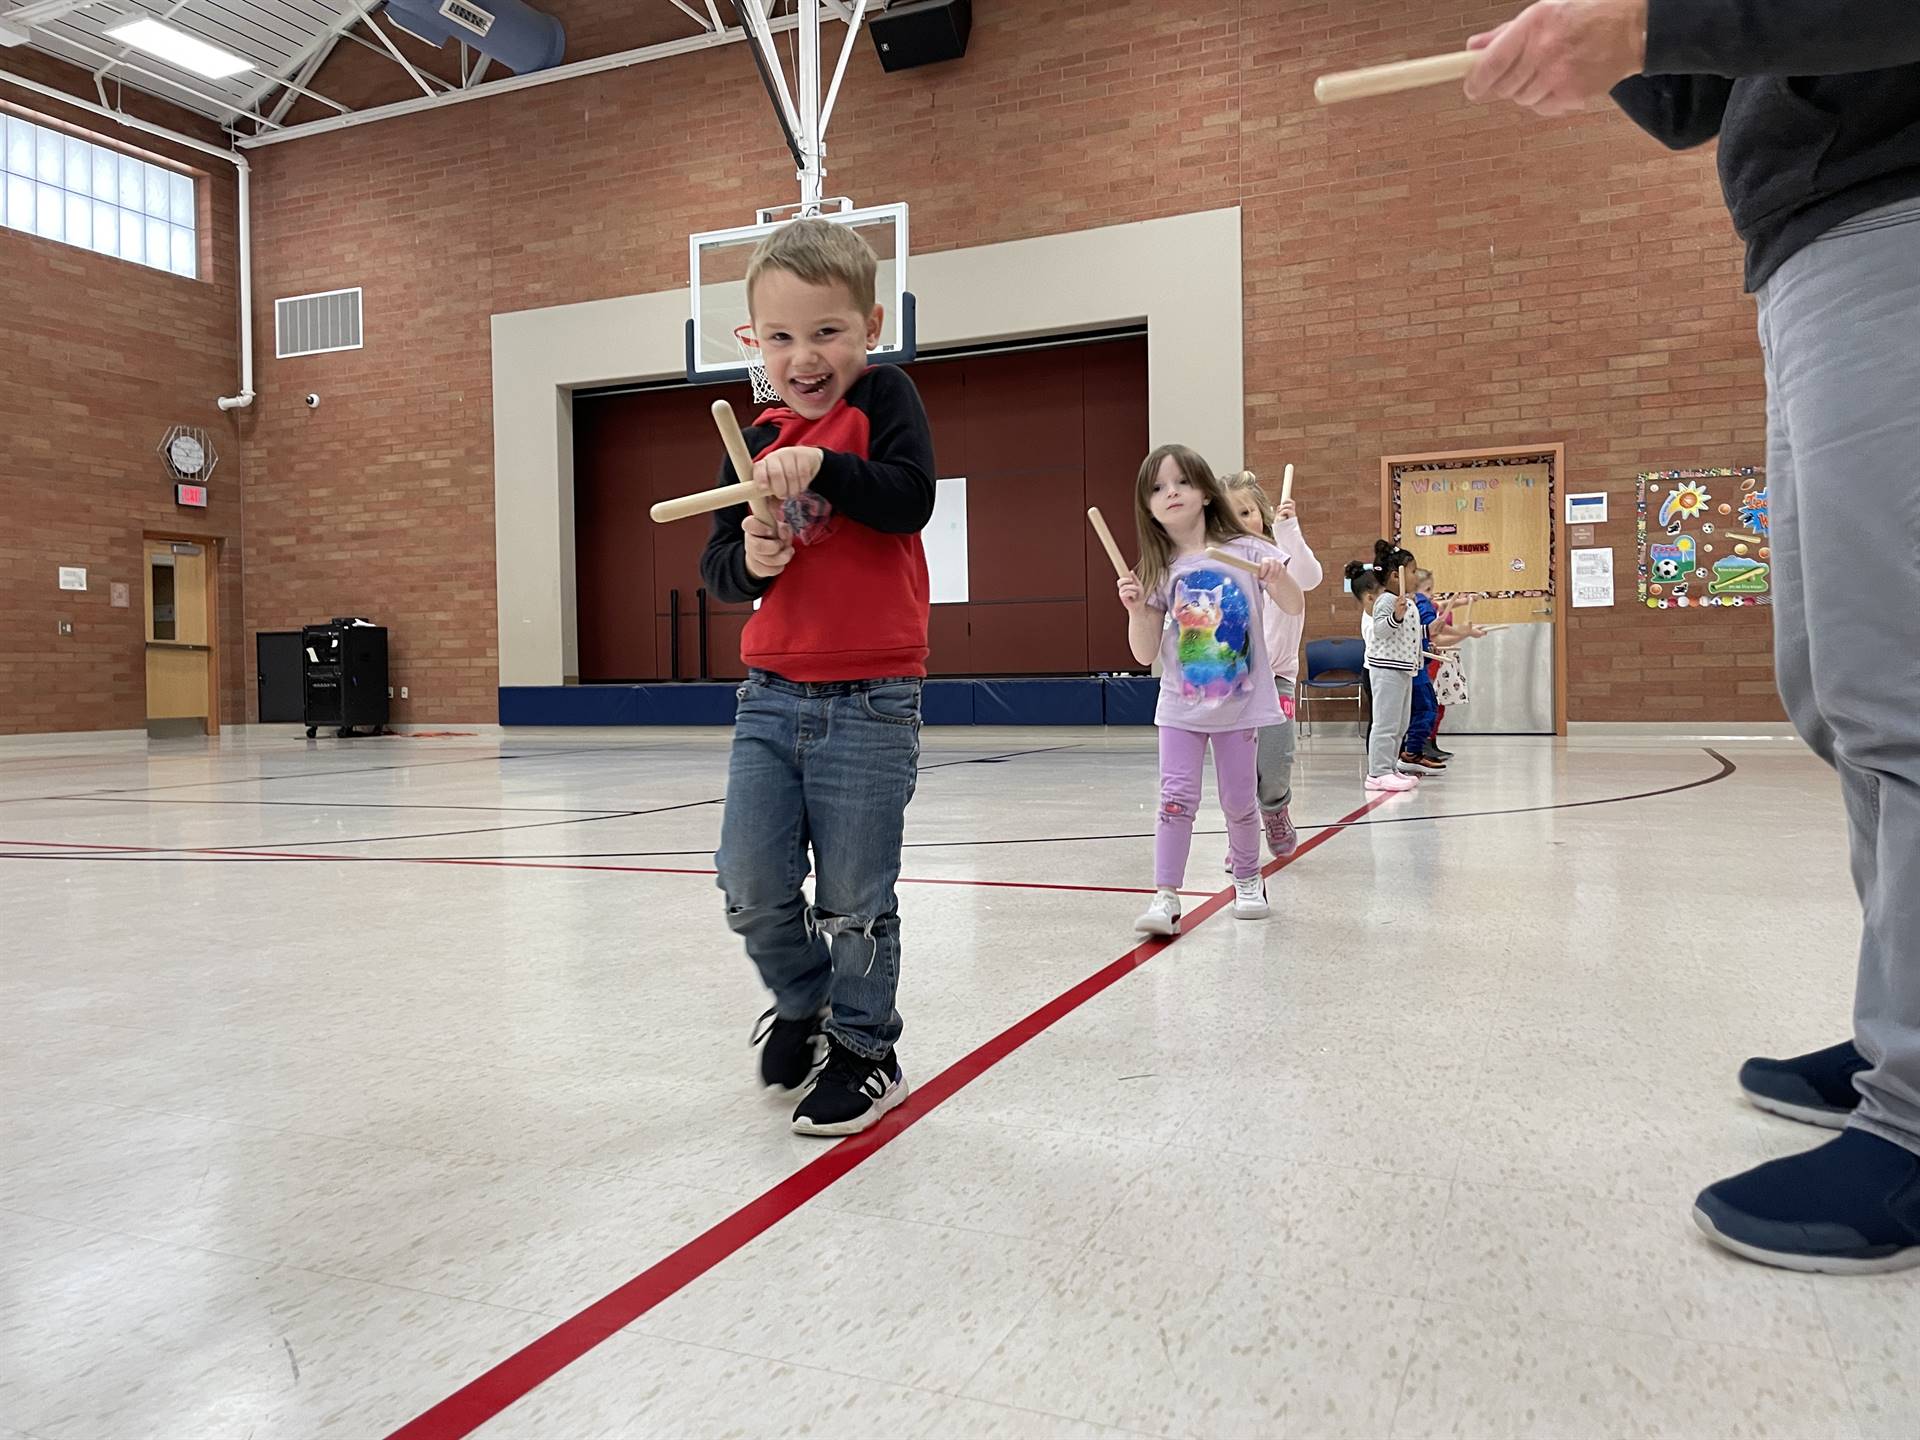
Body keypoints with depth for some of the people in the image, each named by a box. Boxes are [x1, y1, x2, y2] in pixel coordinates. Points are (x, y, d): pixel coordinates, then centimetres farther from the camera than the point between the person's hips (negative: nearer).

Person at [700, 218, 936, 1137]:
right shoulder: (758, 440, 10)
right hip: (771, 693, 5)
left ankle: (862, 1049, 26)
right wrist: (748, 561, -13)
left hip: (870, 700, -5)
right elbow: (716, 569, 8)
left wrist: (822, 464, -28)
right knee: (751, 888, 7)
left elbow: (910, 500, -18)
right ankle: (804, 1005, 35)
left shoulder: (885, 399, -1)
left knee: (854, 900, 4)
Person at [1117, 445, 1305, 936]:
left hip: (1240, 705, -1)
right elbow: (1145, 653, -1)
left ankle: (1248, 881, 32)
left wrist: (1279, 577, -23)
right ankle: (1165, 897, -5)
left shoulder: (1245, 551, -5)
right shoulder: (1158, 570, -1)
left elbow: (1296, 607, -2)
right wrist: (1136, 609, -18)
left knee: (1239, 801, 10)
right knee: (1177, 797, -9)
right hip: (1181, 708, 1)